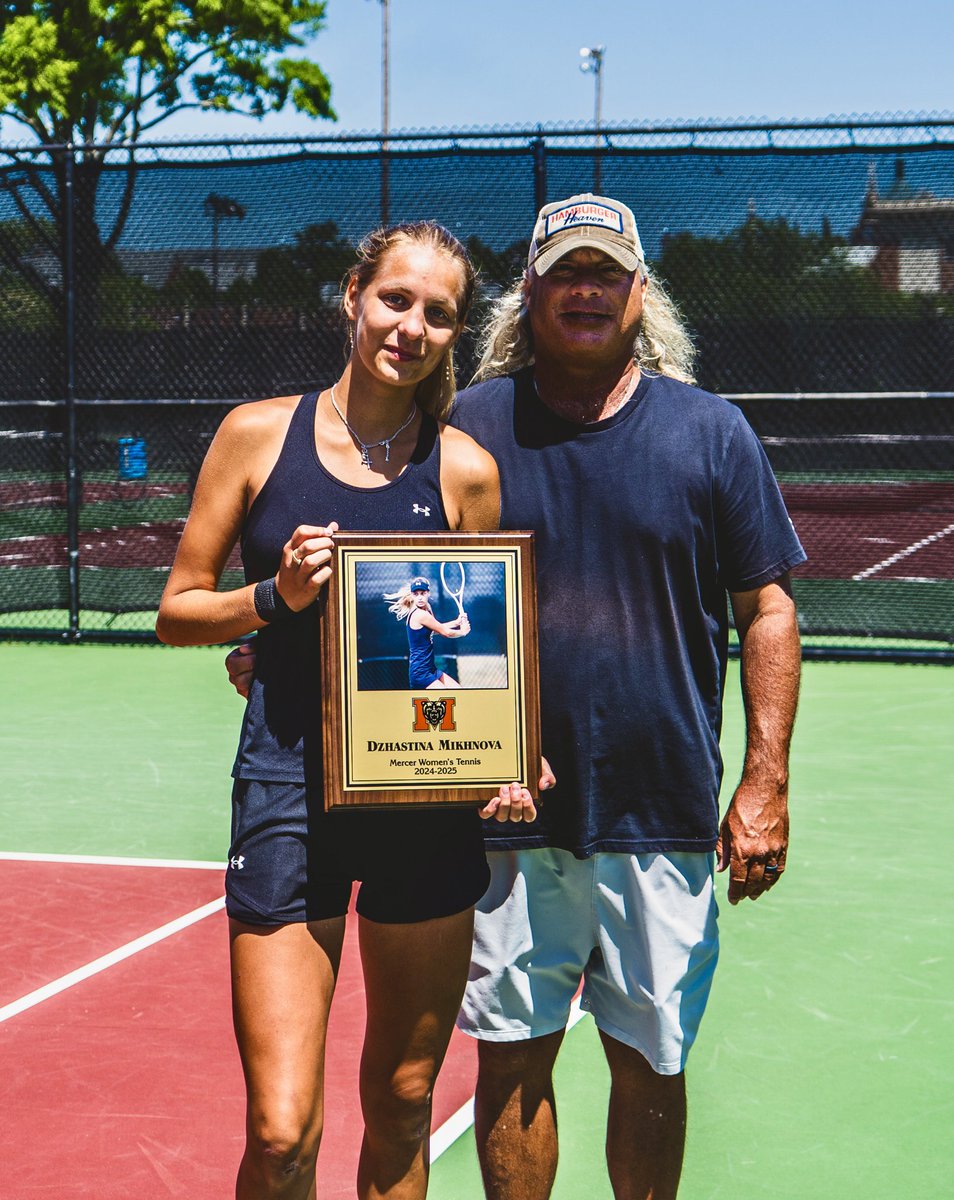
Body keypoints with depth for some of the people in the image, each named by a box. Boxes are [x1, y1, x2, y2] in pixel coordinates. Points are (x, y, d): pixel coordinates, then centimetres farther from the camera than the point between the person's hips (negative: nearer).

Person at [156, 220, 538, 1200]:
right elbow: (176, 612, 4)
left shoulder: (464, 470, 2)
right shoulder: (259, 433, 0)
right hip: (288, 789, -1)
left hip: (427, 801, 2)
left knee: (401, 1108, 13)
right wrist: (276, 596, -15)